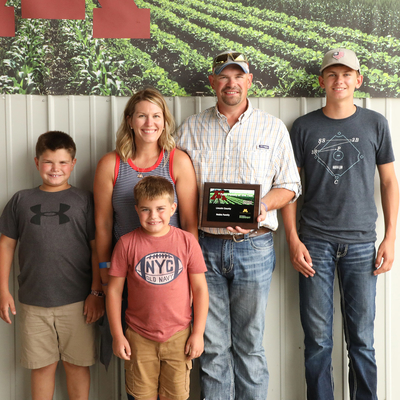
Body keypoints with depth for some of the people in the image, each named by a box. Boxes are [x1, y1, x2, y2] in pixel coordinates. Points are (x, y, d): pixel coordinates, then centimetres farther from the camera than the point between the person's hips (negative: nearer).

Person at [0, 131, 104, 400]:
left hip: (78, 302, -1)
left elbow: (98, 248, -1)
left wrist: (97, 292, -5)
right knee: (42, 366, 11)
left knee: (77, 364, 9)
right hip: (33, 303, 2)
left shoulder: (84, 200, 1)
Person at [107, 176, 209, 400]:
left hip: (178, 337, 0)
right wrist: (117, 335, -1)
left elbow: (200, 289, 0)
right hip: (139, 338, 0)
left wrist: (198, 333, -1)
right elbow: (114, 290, -1)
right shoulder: (127, 244, -6)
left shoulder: (187, 241, -5)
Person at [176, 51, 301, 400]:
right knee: (213, 344, 7)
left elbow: (289, 185, 7)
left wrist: (261, 207, -13)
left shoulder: (273, 128, 6)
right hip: (205, 245, 1)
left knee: (249, 342, 9)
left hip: (254, 246, 0)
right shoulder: (191, 129, 8)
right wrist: (207, 213, -11)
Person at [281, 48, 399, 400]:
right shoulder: (304, 127, 4)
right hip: (315, 242, 0)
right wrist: (293, 239, -4)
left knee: (362, 339, 6)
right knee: (318, 339, 5)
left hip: (361, 242, 1)